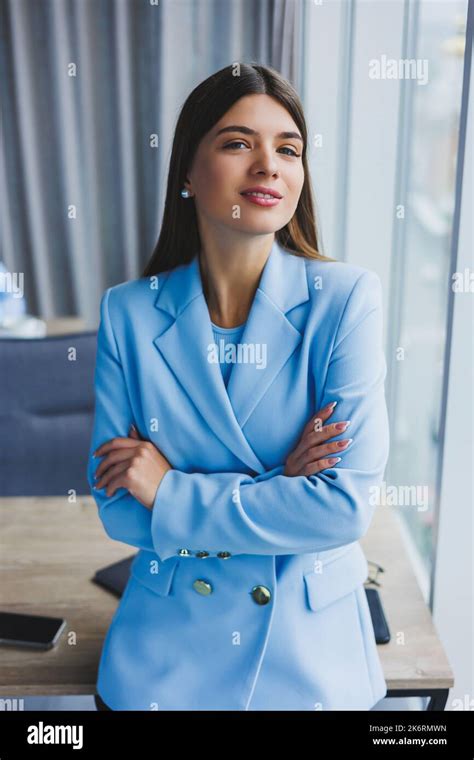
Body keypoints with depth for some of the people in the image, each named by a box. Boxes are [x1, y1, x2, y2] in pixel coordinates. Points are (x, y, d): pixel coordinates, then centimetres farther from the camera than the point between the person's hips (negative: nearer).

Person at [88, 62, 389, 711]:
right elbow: (116, 506, -9)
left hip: (310, 641, 0)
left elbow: (347, 505, -19)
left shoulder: (346, 298, -14)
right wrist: (276, 488, -18)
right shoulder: (129, 312, -8)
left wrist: (169, 490, -17)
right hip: (167, 641, 1)